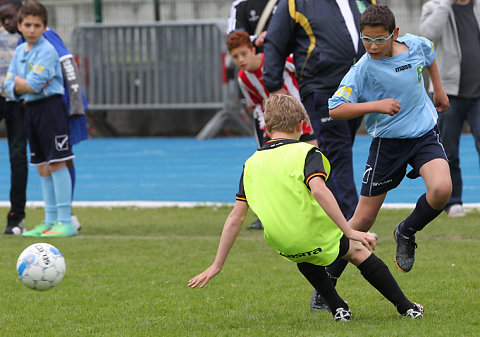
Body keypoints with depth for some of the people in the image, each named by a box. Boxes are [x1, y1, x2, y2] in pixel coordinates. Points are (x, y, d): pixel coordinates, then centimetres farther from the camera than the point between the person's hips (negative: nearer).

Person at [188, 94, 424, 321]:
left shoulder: (252, 163, 8)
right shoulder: (305, 152, -5)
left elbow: (236, 217, 7)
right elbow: (319, 190, -25)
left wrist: (217, 266, 10)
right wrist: (350, 231, -25)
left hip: (280, 243, 4)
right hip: (316, 238, -4)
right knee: (357, 251, 22)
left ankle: (338, 308, 29)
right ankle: (405, 307, 25)